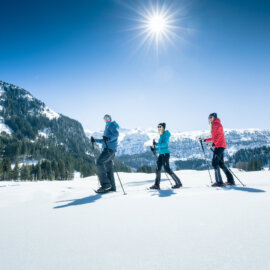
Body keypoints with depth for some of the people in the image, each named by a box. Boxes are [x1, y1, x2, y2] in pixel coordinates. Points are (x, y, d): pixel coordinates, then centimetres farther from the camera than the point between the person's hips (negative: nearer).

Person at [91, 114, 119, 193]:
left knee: (99, 162, -21)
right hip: (107, 149, 10)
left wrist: (109, 138, -35)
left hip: (110, 148, -10)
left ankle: (106, 184, -24)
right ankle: (112, 187, 10)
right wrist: (95, 140, 28)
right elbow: (104, 141, 35)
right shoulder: (107, 127, 30)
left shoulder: (112, 125, 3)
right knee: (108, 169, 7)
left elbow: (116, 133, -18)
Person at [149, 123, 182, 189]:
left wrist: (157, 144, -22)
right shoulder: (161, 136, 19)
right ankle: (156, 185, 8)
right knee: (158, 169, 4)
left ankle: (178, 183, -1)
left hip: (165, 153, -9)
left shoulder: (166, 134, -7)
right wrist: (155, 149, 12)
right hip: (161, 154, 9)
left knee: (167, 169, -9)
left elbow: (165, 144, -20)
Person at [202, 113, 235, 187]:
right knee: (221, 163, 9)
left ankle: (219, 181, -14)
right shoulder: (214, 125, 25)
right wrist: (205, 140, 25)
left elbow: (219, 134, -17)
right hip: (218, 146, 10)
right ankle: (230, 180, 10)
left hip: (219, 146, -10)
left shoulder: (216, 123, -3)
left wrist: (214, 143, -24)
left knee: (215, 163, -12)